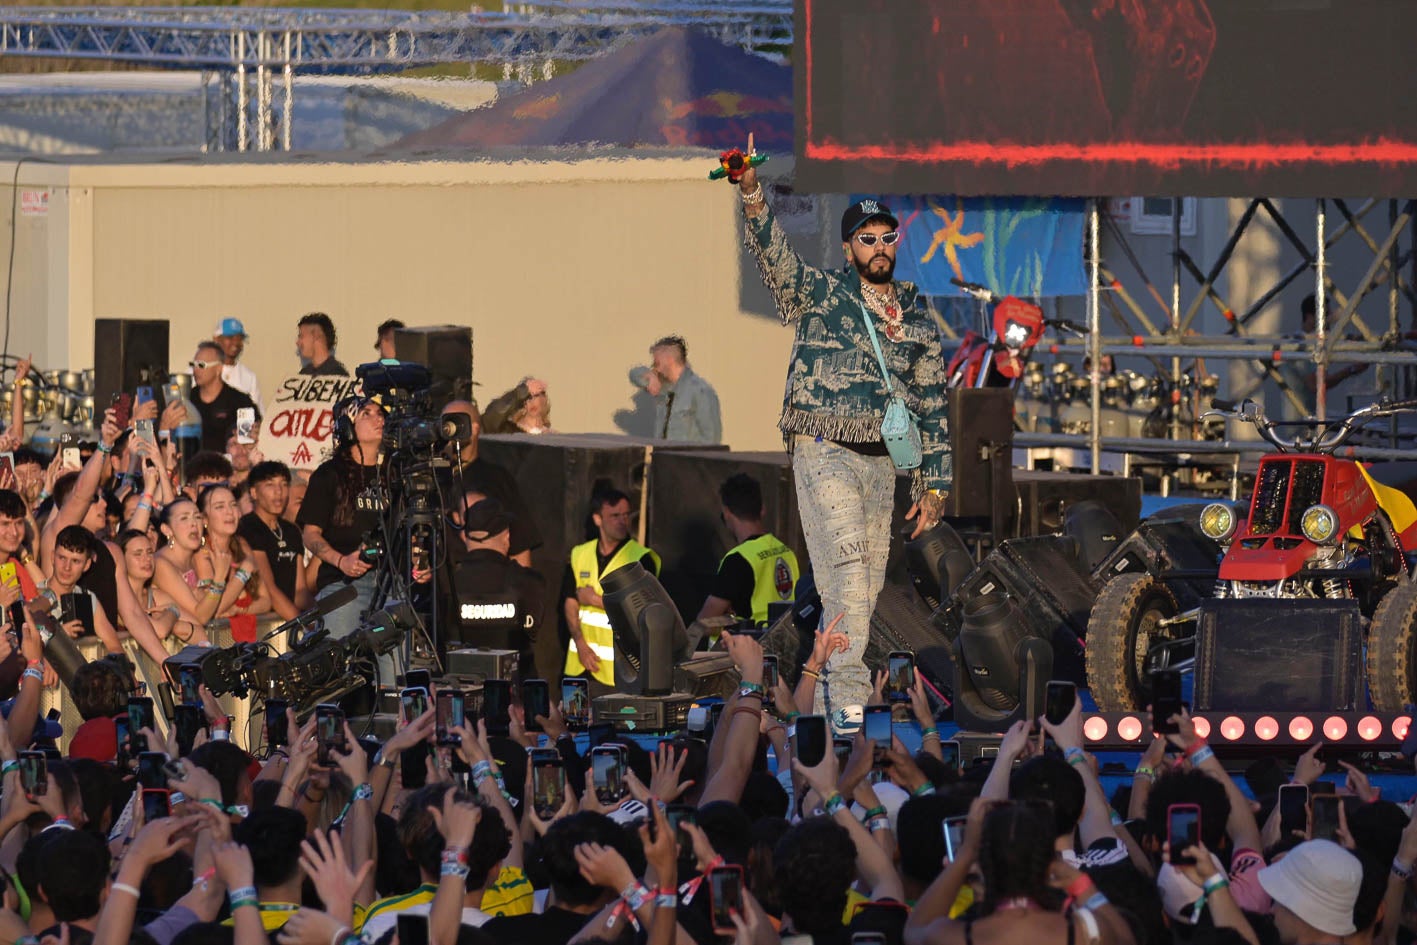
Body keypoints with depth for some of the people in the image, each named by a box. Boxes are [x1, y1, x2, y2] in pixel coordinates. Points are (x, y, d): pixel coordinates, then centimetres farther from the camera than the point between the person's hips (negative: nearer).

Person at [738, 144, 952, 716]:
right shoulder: (819, 295, 4)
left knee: (867, 583, 3)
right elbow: (773, 253, -14)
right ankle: (847, 694, -24)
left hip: (881, 460, 5)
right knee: (848, 563, -19)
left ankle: (823, 695, 10)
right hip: (825, 451, -5)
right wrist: (752, 196, -32)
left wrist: (933, 484, 12)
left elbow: (932, 406, 17)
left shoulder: (917, 319, 15)